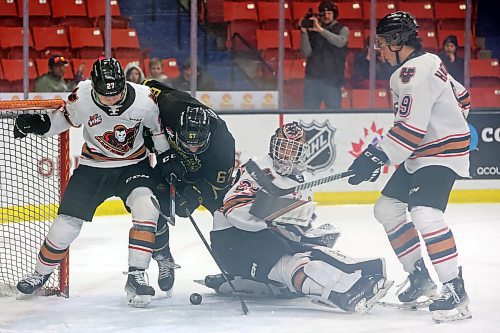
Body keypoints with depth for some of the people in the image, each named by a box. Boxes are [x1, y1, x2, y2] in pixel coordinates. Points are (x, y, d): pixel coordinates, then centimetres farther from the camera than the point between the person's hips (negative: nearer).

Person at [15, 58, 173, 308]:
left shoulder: (144, 99, -23)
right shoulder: (82, 97, -22)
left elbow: (159, 129, -3)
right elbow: (65, 118, 0)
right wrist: (36, 124, -16)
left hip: (133, 164, -1)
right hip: (93, 167, 1)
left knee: (146, 209, -27)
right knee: (67, 222, 0)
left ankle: (136, 275, -21)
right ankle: (41, 273, 25)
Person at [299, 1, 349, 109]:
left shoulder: (342, 29, 9)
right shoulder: (312, 30, 10)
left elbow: (340, 42, -14)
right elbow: (307, 53, 1)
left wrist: (321, 30, -19)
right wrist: (304, 32, -10)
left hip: (332, 79, -1)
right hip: (312, 77, 2)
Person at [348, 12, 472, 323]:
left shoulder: (415, 73, -22)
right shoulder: (427, 63, 10)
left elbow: (411, 129, -28)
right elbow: (461, 96, 22)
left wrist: (376, 157, -28)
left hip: (443, 153, -11)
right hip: (422, 154, 11)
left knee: (424, 213, -28)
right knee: (387, 209, 13)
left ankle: (455, 290, -28)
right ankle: (421, 275, 17)